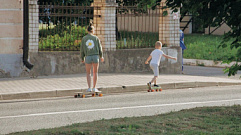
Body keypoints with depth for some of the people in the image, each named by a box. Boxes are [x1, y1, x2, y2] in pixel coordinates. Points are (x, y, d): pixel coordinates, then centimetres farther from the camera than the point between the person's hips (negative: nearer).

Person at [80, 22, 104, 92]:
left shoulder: (84, 39, -1)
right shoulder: (96, 38, -2)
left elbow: (82, 49, 1)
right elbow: (100, 48, 3)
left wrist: (82, 58, 15)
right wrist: (101, 56, 19)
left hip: (88, 57, 0)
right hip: (95, 56, 0)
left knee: (88, 73, 12)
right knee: (95, 72, 14)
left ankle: (89, 88, 1)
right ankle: (94, 88, 11)